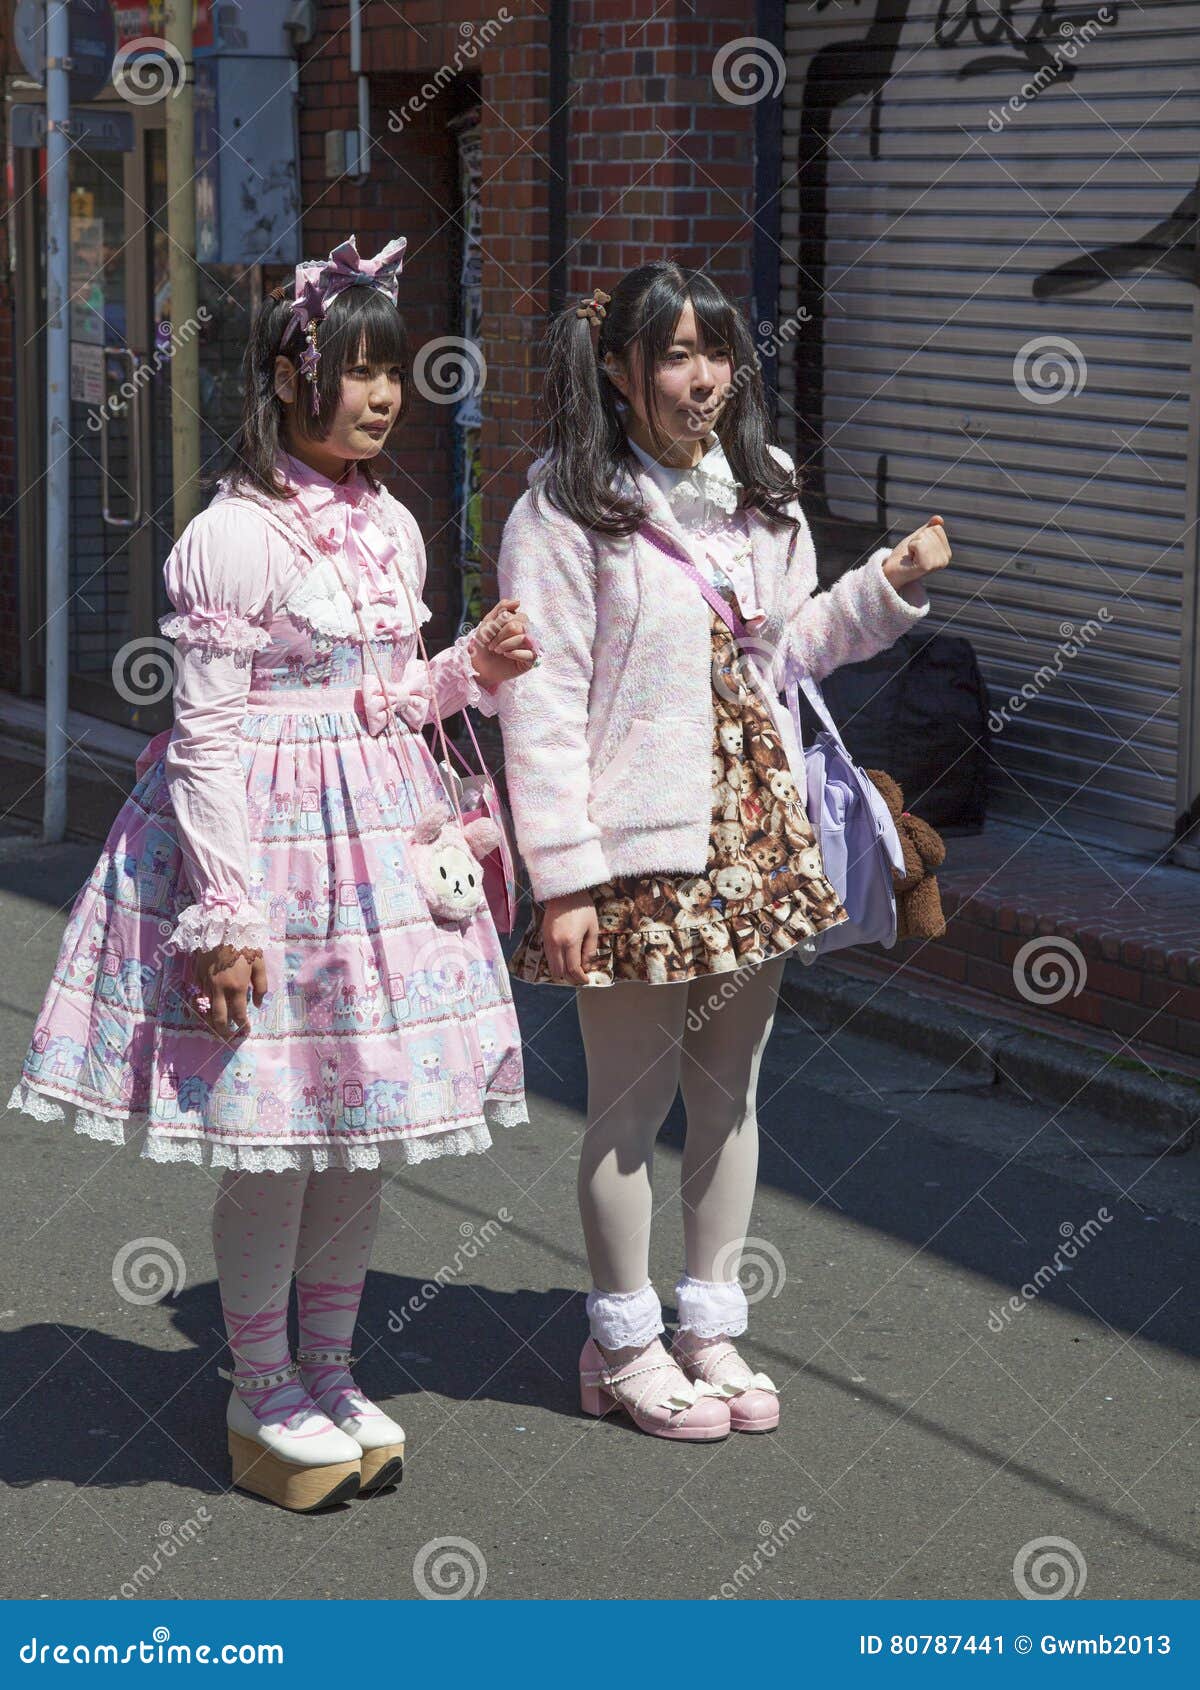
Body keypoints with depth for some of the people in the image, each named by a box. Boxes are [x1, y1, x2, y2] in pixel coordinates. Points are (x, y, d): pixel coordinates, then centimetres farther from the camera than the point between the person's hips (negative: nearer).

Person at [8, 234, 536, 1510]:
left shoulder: (391, 527, 9)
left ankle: (328, 1375, 28)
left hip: (379, 834, 7)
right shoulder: (232, 539, -14)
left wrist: (469, 671, 0)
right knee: (272, 1139, 0)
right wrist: (225, 911, -17)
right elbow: (207, 734, -15)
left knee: (365, 1125, 13)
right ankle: (263, 1399, 17)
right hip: (266, 840, -7)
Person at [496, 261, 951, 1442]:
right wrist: (563, 878, -17)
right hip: (638, 852, -6)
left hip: (757, 841, 6)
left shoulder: (760, 498, 10)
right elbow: (541, 706, -14)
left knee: (730, 1090, 13)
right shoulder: (568, 512, -11)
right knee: (631, 1101, 4)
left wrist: (889, 586, 6)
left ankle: (710, 1325, 27)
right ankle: (626, 1343, 19)